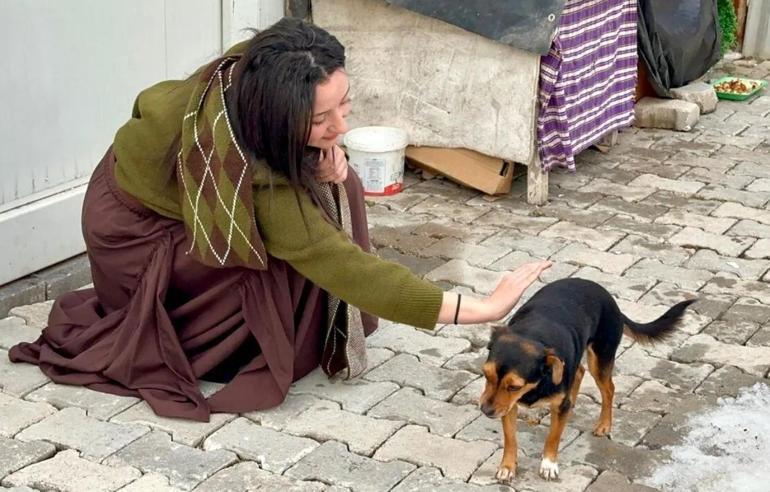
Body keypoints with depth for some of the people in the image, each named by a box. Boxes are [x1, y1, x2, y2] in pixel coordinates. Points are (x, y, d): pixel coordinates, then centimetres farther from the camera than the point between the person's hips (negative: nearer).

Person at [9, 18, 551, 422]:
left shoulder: (259, 71, -25)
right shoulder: (245, 166, -42)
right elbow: (338, 263, -42)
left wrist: (324, 156, -20)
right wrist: (483, 308, -46)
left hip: (190, 190, 7)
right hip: (138, 225, -7)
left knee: (333, 186, -7)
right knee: (301, 251, -23)